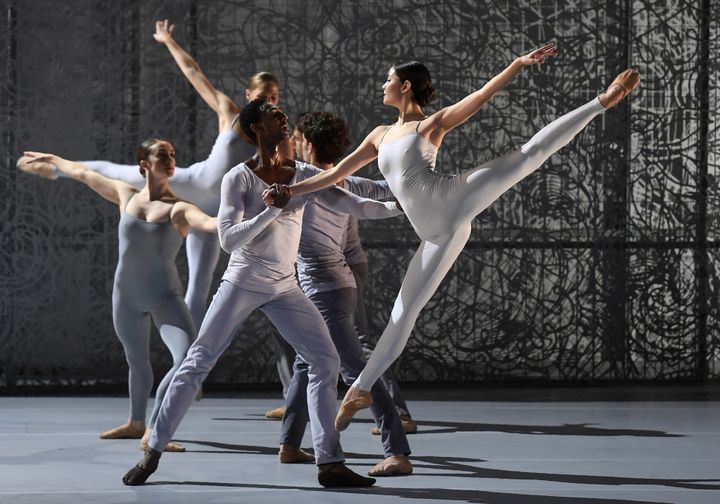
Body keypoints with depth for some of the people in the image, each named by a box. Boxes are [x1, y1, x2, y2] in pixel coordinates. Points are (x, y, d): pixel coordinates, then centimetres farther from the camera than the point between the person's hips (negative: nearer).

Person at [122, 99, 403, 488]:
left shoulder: (304, 176, 3)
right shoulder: (238, 178, -9)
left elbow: (354, 206, 2)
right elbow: (228, 240, -17)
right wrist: (270, 210, -25)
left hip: (284, 288, 4)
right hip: (242, 283, -4)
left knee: (326, 361, -5)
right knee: (198, 362, -5)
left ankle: (329, 463, -4)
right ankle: (153, 452, 3)